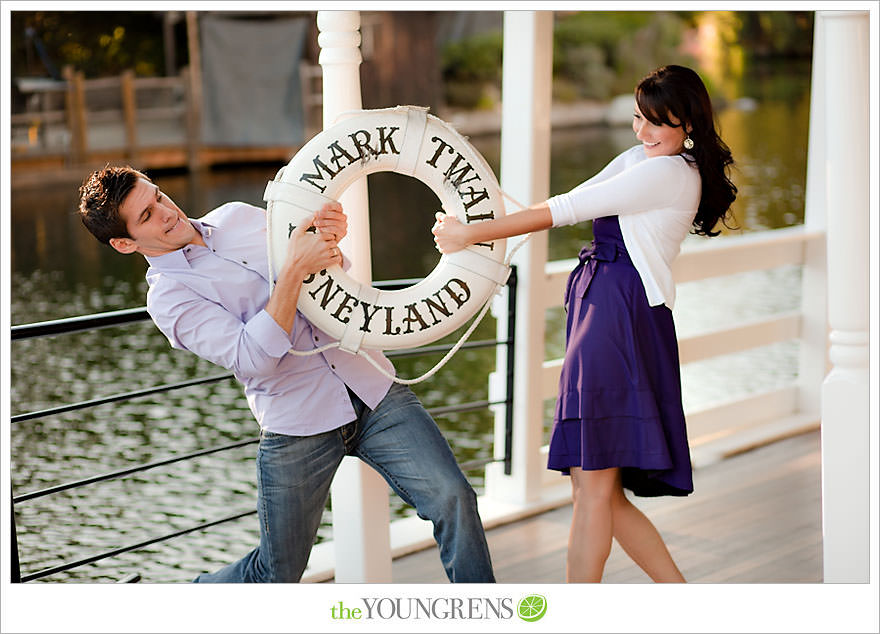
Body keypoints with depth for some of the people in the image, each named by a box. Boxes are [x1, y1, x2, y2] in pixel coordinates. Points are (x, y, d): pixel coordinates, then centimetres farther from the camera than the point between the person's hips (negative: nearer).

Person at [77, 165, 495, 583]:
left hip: (374, 391, 4)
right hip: (297, 430, -4)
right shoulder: (167, 298, -8)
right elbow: (253, 358, -22)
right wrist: (295, 267, -25)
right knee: (276, 574, 7)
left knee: (452, 499, -12)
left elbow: (331, 275, 19)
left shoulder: (236, 216, 11)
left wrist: (330, 245, -5)